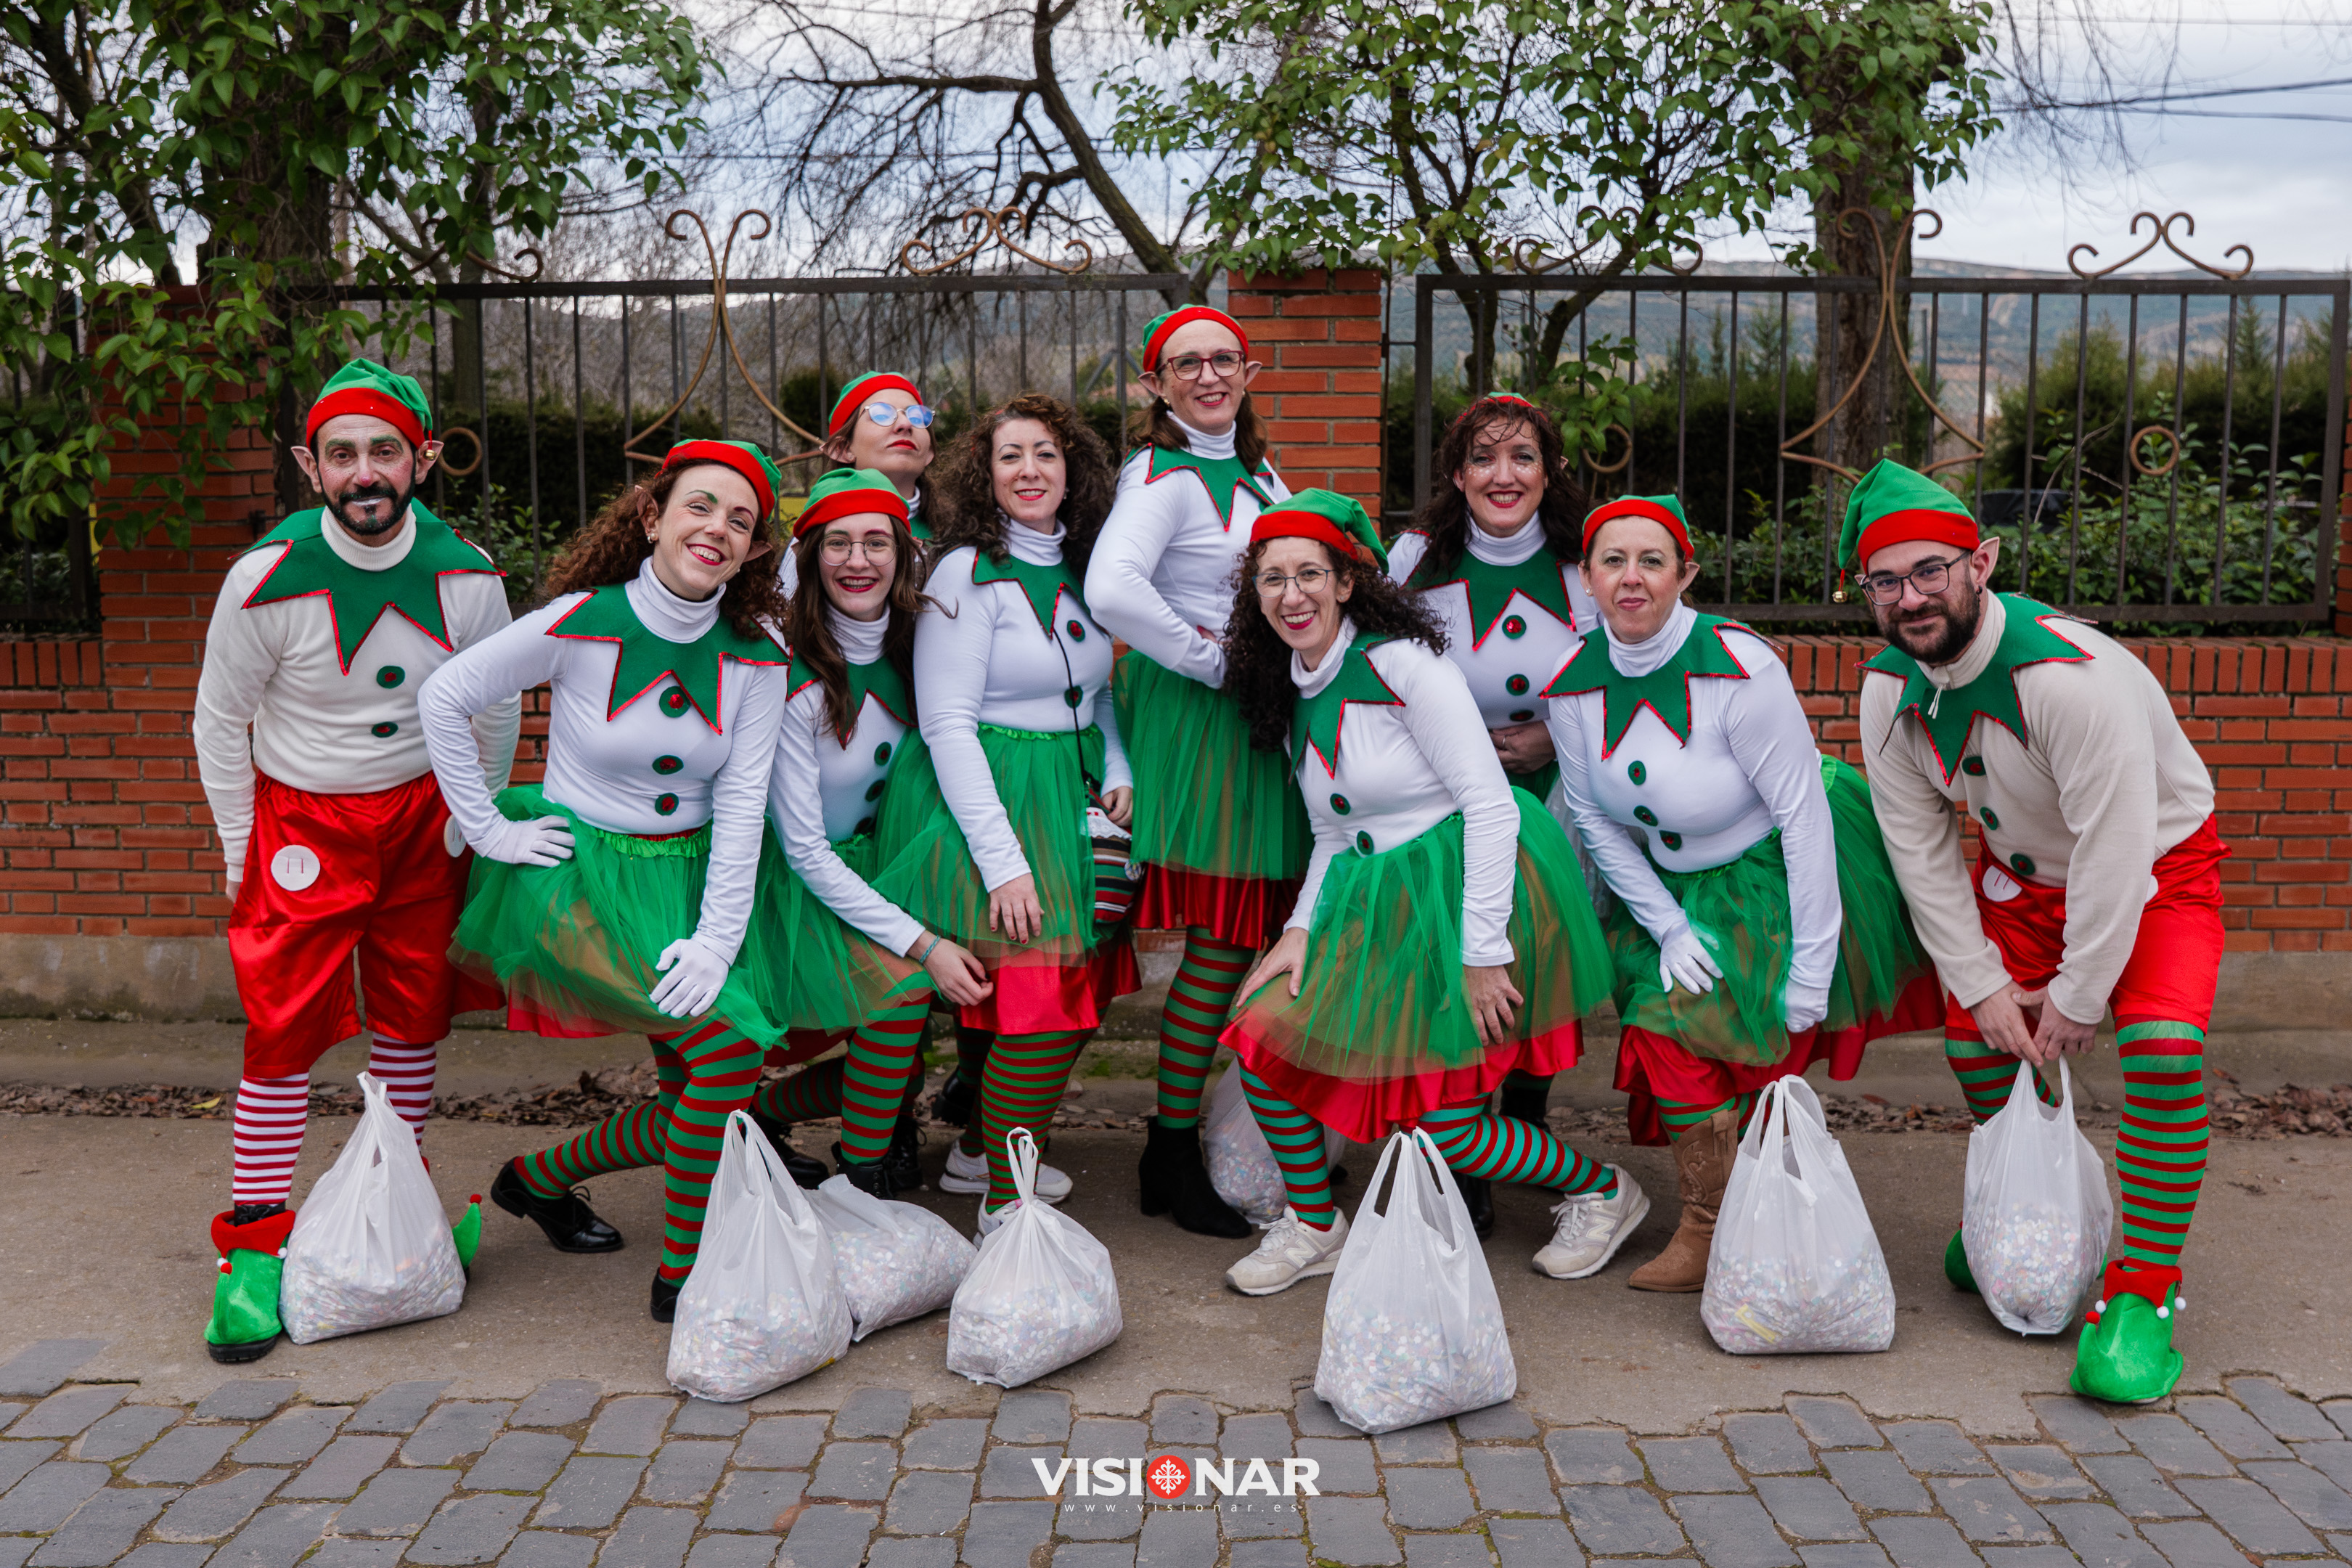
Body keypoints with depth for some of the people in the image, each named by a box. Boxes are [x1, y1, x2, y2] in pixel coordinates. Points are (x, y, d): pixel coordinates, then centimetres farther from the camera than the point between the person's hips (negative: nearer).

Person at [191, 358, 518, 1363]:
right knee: (283, 1030, -5)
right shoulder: (267, 577, -16)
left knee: (413, 1017, 8)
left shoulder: (467, 576, -10)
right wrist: (244, 856, -1)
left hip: (421, 811, 3)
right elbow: (218, 725, -3)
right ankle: (253, 1251, 6)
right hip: (301, 818, -2)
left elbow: (498, 712, 6)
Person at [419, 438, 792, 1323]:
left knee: (698, 1103, 5)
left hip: (691, 878, 5)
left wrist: (718, 941, -13)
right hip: (580, 875, -5)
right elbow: (444, 697, -4)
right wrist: (489, 830, -5)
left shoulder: (756, 660, -3)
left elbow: (741, 805, -6)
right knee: (731, 1051, -21)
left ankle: (538, 1177, 33)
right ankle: (679, 1278, -3)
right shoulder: (581, 623, -13)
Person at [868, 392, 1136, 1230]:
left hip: (1068, 793, 7)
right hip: (985, 794, -7)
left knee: (1077, 996, 6)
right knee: (1043, 1004, -12)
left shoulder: (1081, 572, 12)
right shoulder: (967, 574, -9)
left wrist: (1117, 772, 4)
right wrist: (1002, 859, -20)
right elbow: (945, 726, -15)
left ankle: (979, 1151, 28)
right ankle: (1004, 1207, 4)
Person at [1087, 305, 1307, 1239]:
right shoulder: (1164, 475, -9)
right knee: (1223, 942, -8)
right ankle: (1171, 1158, 4)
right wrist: (1214, 662, -18)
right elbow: (1111, 590, -26)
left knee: (1264, 933, 9)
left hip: (1263, 711, 8)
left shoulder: (1258, 475, 18)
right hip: (1195, 717, -8)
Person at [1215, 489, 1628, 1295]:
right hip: (1375, 898, 7)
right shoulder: (1291, 696, 10)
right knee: (1267, 1033, -7)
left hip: (1474, 886, -7)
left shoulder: (1400, 661, -14)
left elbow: (1491, 804, -17)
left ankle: (1602, 1187, 20)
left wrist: (1484, 952, -19)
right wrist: (1300, 929, -1)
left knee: (1444, 1125, -8)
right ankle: (1313, 1226, 15)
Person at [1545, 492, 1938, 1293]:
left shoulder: (1739, 671, -25)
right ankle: (1714, 1225, 14)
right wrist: (1668, 926, -7)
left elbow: (1802, 816, -22)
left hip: (1778, 871, -5)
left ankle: (1711, 1231, 5)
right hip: (1672, 885, 5)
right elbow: (1594, 821, 0)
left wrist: (1811, 968, -21)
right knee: (1662, 1017, -6)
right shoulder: (1572, 685, -9)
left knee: (1680, 1022, -14)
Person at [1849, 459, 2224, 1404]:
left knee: (2163, 1041, -26)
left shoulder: (2074, 675, -35)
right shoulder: (1889, 689, -15)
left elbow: (2115, 851, -31)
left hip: (2156, 870, -5)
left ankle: (2141, 1293, -14)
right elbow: (1920, 849, -8)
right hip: (2021, 875, 6)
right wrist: (1982, 983, -11)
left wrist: (2076, 996, -22)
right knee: (1974, 1034, -2)